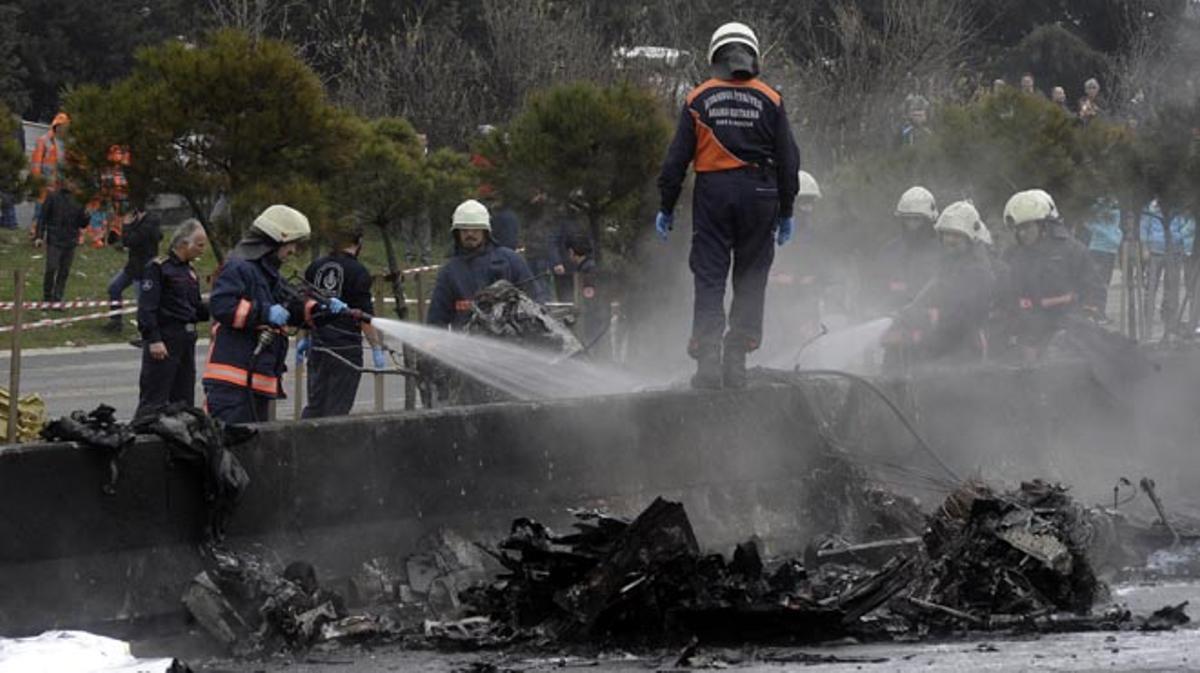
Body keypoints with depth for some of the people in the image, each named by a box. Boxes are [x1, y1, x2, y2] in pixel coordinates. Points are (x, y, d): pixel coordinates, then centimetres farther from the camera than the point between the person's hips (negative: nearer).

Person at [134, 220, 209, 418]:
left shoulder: (189, 271, 17)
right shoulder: (157, 268, -9)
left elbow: (196, 310, 21)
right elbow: (147, 307, -15)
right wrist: (153, 339, -21)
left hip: (187, 339, 8)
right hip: (164, 339, -8)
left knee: (184, 400, 11)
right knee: (154, 401, -9)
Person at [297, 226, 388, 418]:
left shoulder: (315, 268, 8)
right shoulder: (358, 272, -10)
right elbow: (365, 316, -13)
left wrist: (303, 339, 24)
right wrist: (377, 348, -9)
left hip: (317, 346, 6)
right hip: (345, 348, -6)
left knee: (314, 405, 12)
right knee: (337, 409, -1)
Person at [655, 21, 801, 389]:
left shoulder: (698, 99, 2)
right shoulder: (770, 100, 4)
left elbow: (677, 158, 2)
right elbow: (788, 159, 6)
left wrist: (667, 207, 8)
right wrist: (786, 211, 14)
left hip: (712, 192, -1)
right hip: (759, 192, 1)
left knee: (709, 279, 1)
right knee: (750, 279, 8)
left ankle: (707, 360, -8)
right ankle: (736, 361, 4)